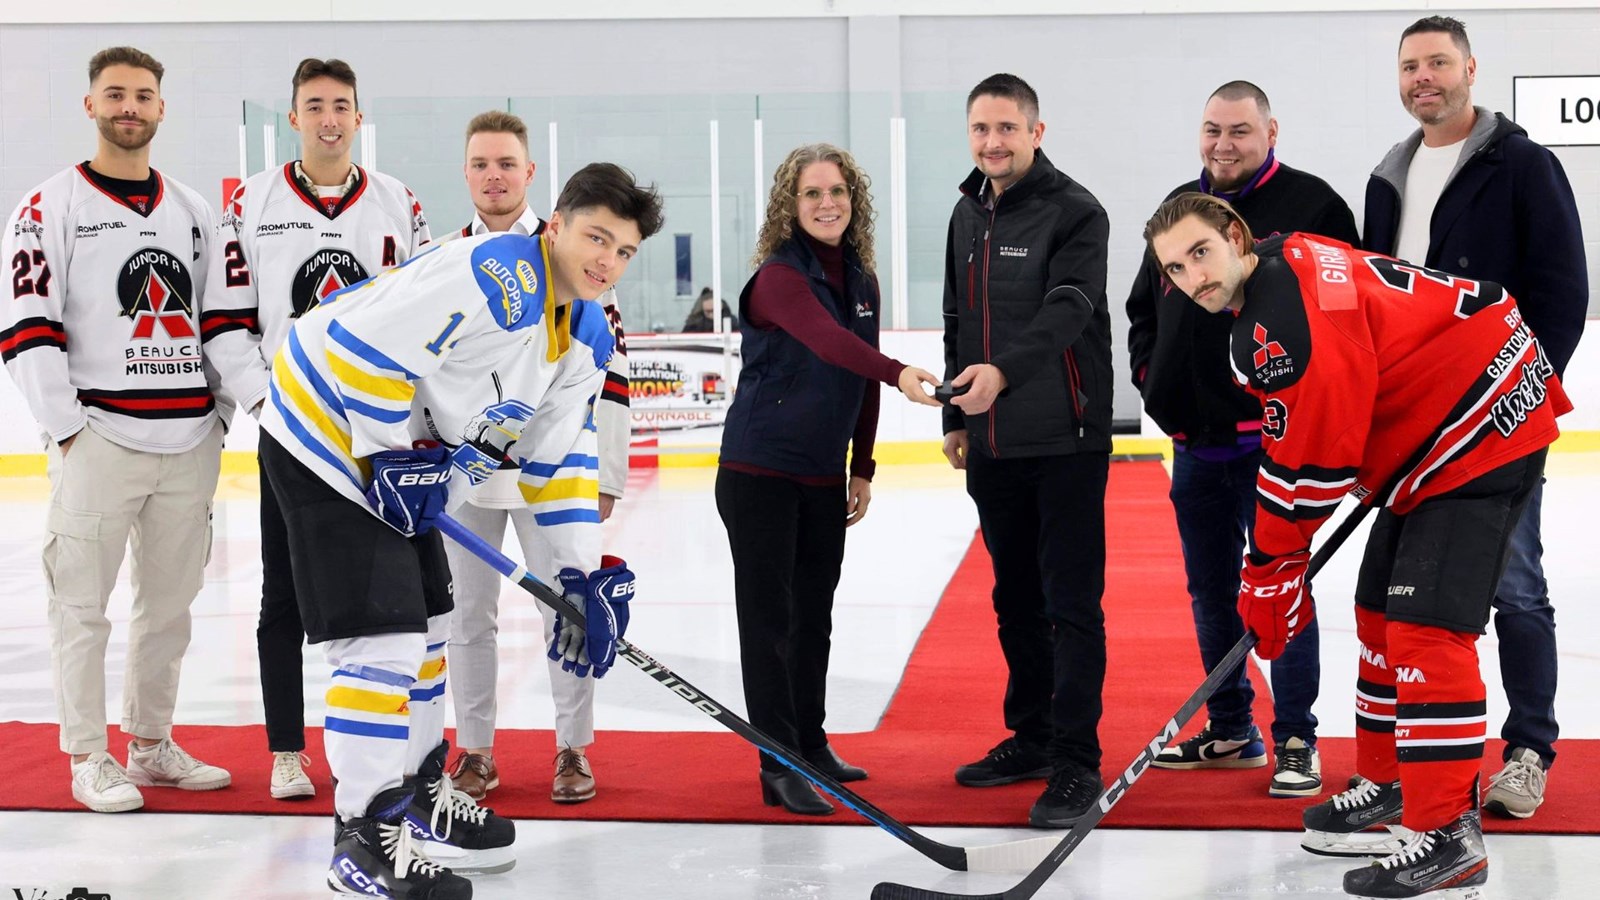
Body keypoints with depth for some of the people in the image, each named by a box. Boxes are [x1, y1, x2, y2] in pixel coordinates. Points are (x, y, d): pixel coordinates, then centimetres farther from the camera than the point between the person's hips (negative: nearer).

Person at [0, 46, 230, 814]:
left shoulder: (194, 212, 15)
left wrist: (221, 412, 8)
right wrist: (68, 428, -11)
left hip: (189, 441, 5)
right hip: (97, 439, -5)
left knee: (169, 601, 12)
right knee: (83, 603, -2)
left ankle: (151, 745, 24)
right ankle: (88, 759, 8)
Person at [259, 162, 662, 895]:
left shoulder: (587, 339, 4)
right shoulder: (494, 277, -27)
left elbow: (558, 455, 9)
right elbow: (365, 341, -28)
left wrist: (587, 573, 5)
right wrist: (391, 455, -22)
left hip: (406, 452, 10)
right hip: (331, 433, -10)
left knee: (425, 625, 19)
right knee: (380, 637, -12)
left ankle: (419, 796, 36)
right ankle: (367, 840, -4)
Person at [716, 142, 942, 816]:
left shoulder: (861, 282, 8)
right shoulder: (779, 277, -16)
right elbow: (826, 339, -36)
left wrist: (862, 470, 14)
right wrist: (899, 373, -51)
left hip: (823, 478, 7)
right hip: (759, 472, -7)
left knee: (815, 614, 15)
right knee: (767, 614, -4)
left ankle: (811, 745, 28)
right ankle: (779, 768, -1)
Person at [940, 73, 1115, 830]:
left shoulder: (1075, 212, -10)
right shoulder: (968, 214, 13)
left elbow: (1065, 311, -24)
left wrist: (1003, 371, -39)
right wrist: (957, 417, 18)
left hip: (1065, 440, -7)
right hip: (994, 444, 7)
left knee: (1071, 604, -5)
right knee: (1015, 598, 16)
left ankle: (1075, 764, -1)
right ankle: (1031, 738, 28)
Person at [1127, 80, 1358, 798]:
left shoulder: (1311, 205, -5)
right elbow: (1144, 307, 24)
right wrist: (1152, 376, 10)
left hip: (1274, 436, -7)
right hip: (1195, 438, 7)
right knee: (1211, 590, 13)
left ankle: (1295, 740, 5)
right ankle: (1231, 731, 24)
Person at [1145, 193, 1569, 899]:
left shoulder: (1293, 308, -24)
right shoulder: (1270, 293, 10)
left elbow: (1310, 462, -22)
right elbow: (1292, 441, 17)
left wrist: (1268, 571, -11)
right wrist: (1281, 564, 15)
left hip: (1483, 428, -11)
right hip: (1427, 438, 11)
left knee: (1426, 626, -16)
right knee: (1381, 614, 17)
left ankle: (1450, 837, -14)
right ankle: (1392, 786, 29)